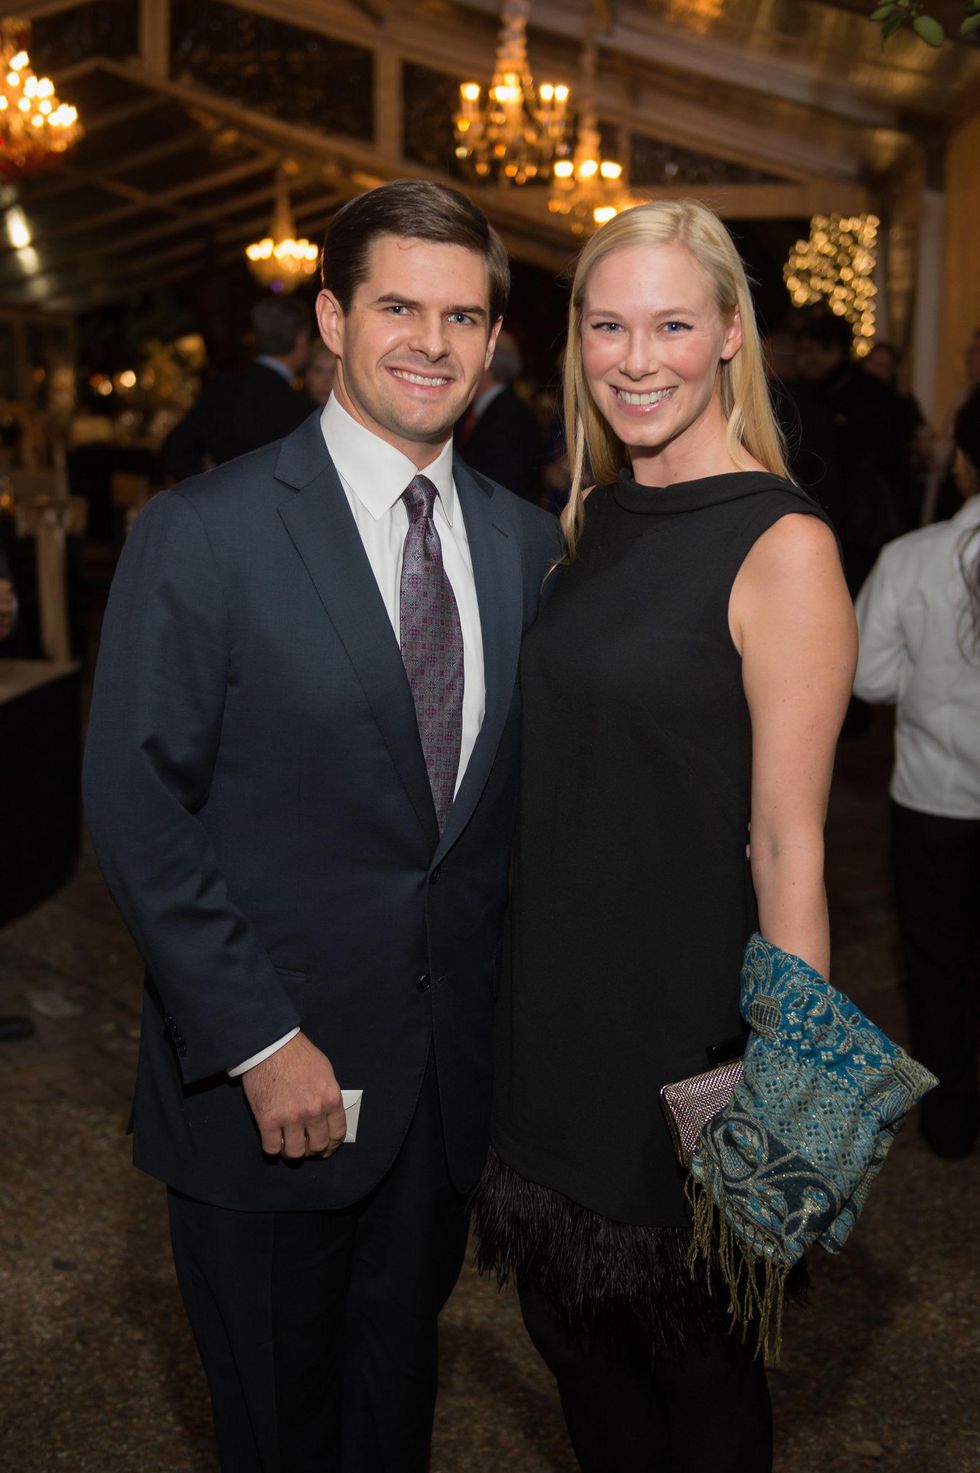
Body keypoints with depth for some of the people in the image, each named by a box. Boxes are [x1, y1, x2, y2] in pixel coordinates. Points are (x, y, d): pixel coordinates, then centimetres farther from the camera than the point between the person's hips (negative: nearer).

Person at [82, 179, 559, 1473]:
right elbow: (138, 815, -13)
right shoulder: (203, 533, -12)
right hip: (260, 1077, -3)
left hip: (450, 1073, 4)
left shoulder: (529, 541, 3)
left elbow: (521, 793, 8)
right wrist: (259, 1041, -15)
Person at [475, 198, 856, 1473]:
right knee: (570, 1320, 23)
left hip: (687, 1020, -7)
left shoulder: (782, 545, -17)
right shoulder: (598, 520, 6)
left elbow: (788, 845, -18)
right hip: (555, 999, 7)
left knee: (696, 1364, 15)